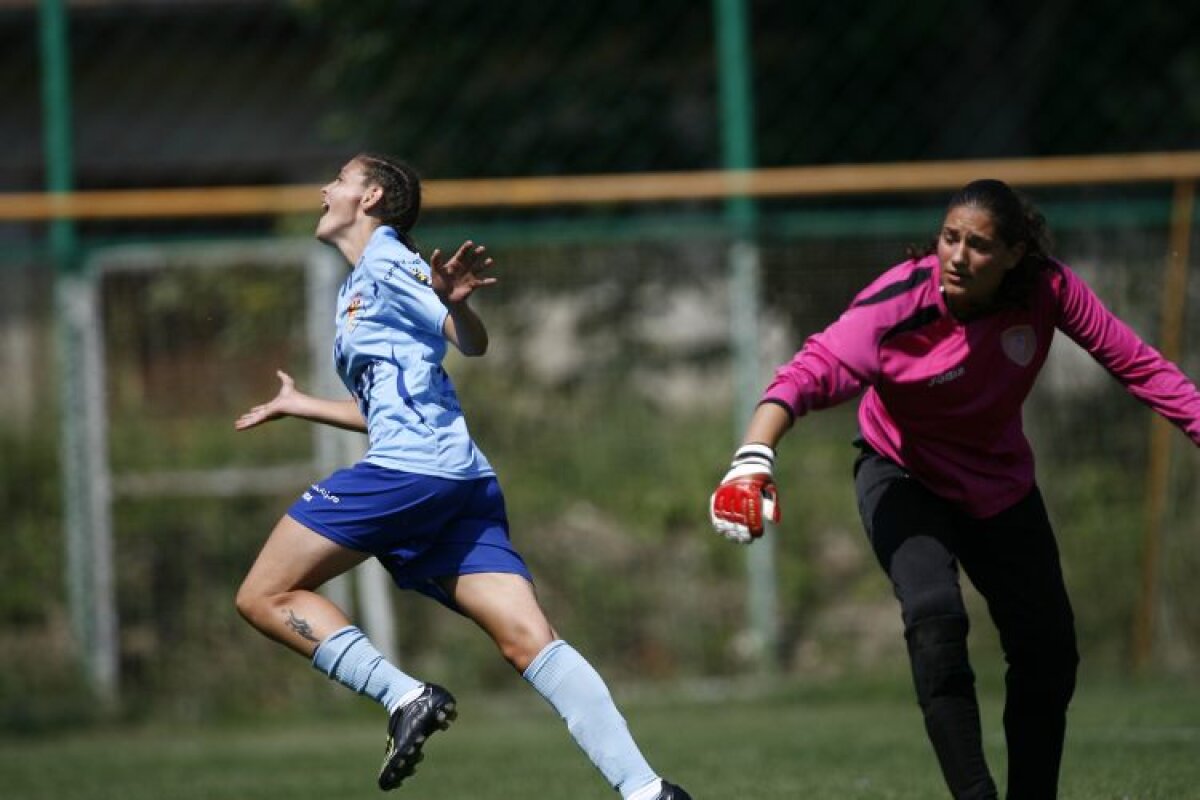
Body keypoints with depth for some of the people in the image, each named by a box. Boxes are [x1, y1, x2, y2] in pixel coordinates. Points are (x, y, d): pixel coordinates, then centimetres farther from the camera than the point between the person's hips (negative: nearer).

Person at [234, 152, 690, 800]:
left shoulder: (385, 260, 5)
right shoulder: (354, 291, 31)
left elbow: (472, 343, -7)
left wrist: (454, 303, -30)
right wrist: (296, 406, 56)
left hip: (408, 467, -9)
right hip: (464, 481, 9)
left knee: (265, 597, -2)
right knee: (529, 641, -8)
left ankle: (404, 697, -17)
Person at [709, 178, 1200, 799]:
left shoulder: (1048, 289, -24)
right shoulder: (898, 303, -33)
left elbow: (1133, 362, -13)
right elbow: (811, 372, -43)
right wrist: (753, 458, -58)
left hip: (1000, 483, 4)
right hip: (904, 477, -4)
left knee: (1049, 652, 7)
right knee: (936, 616, -29)